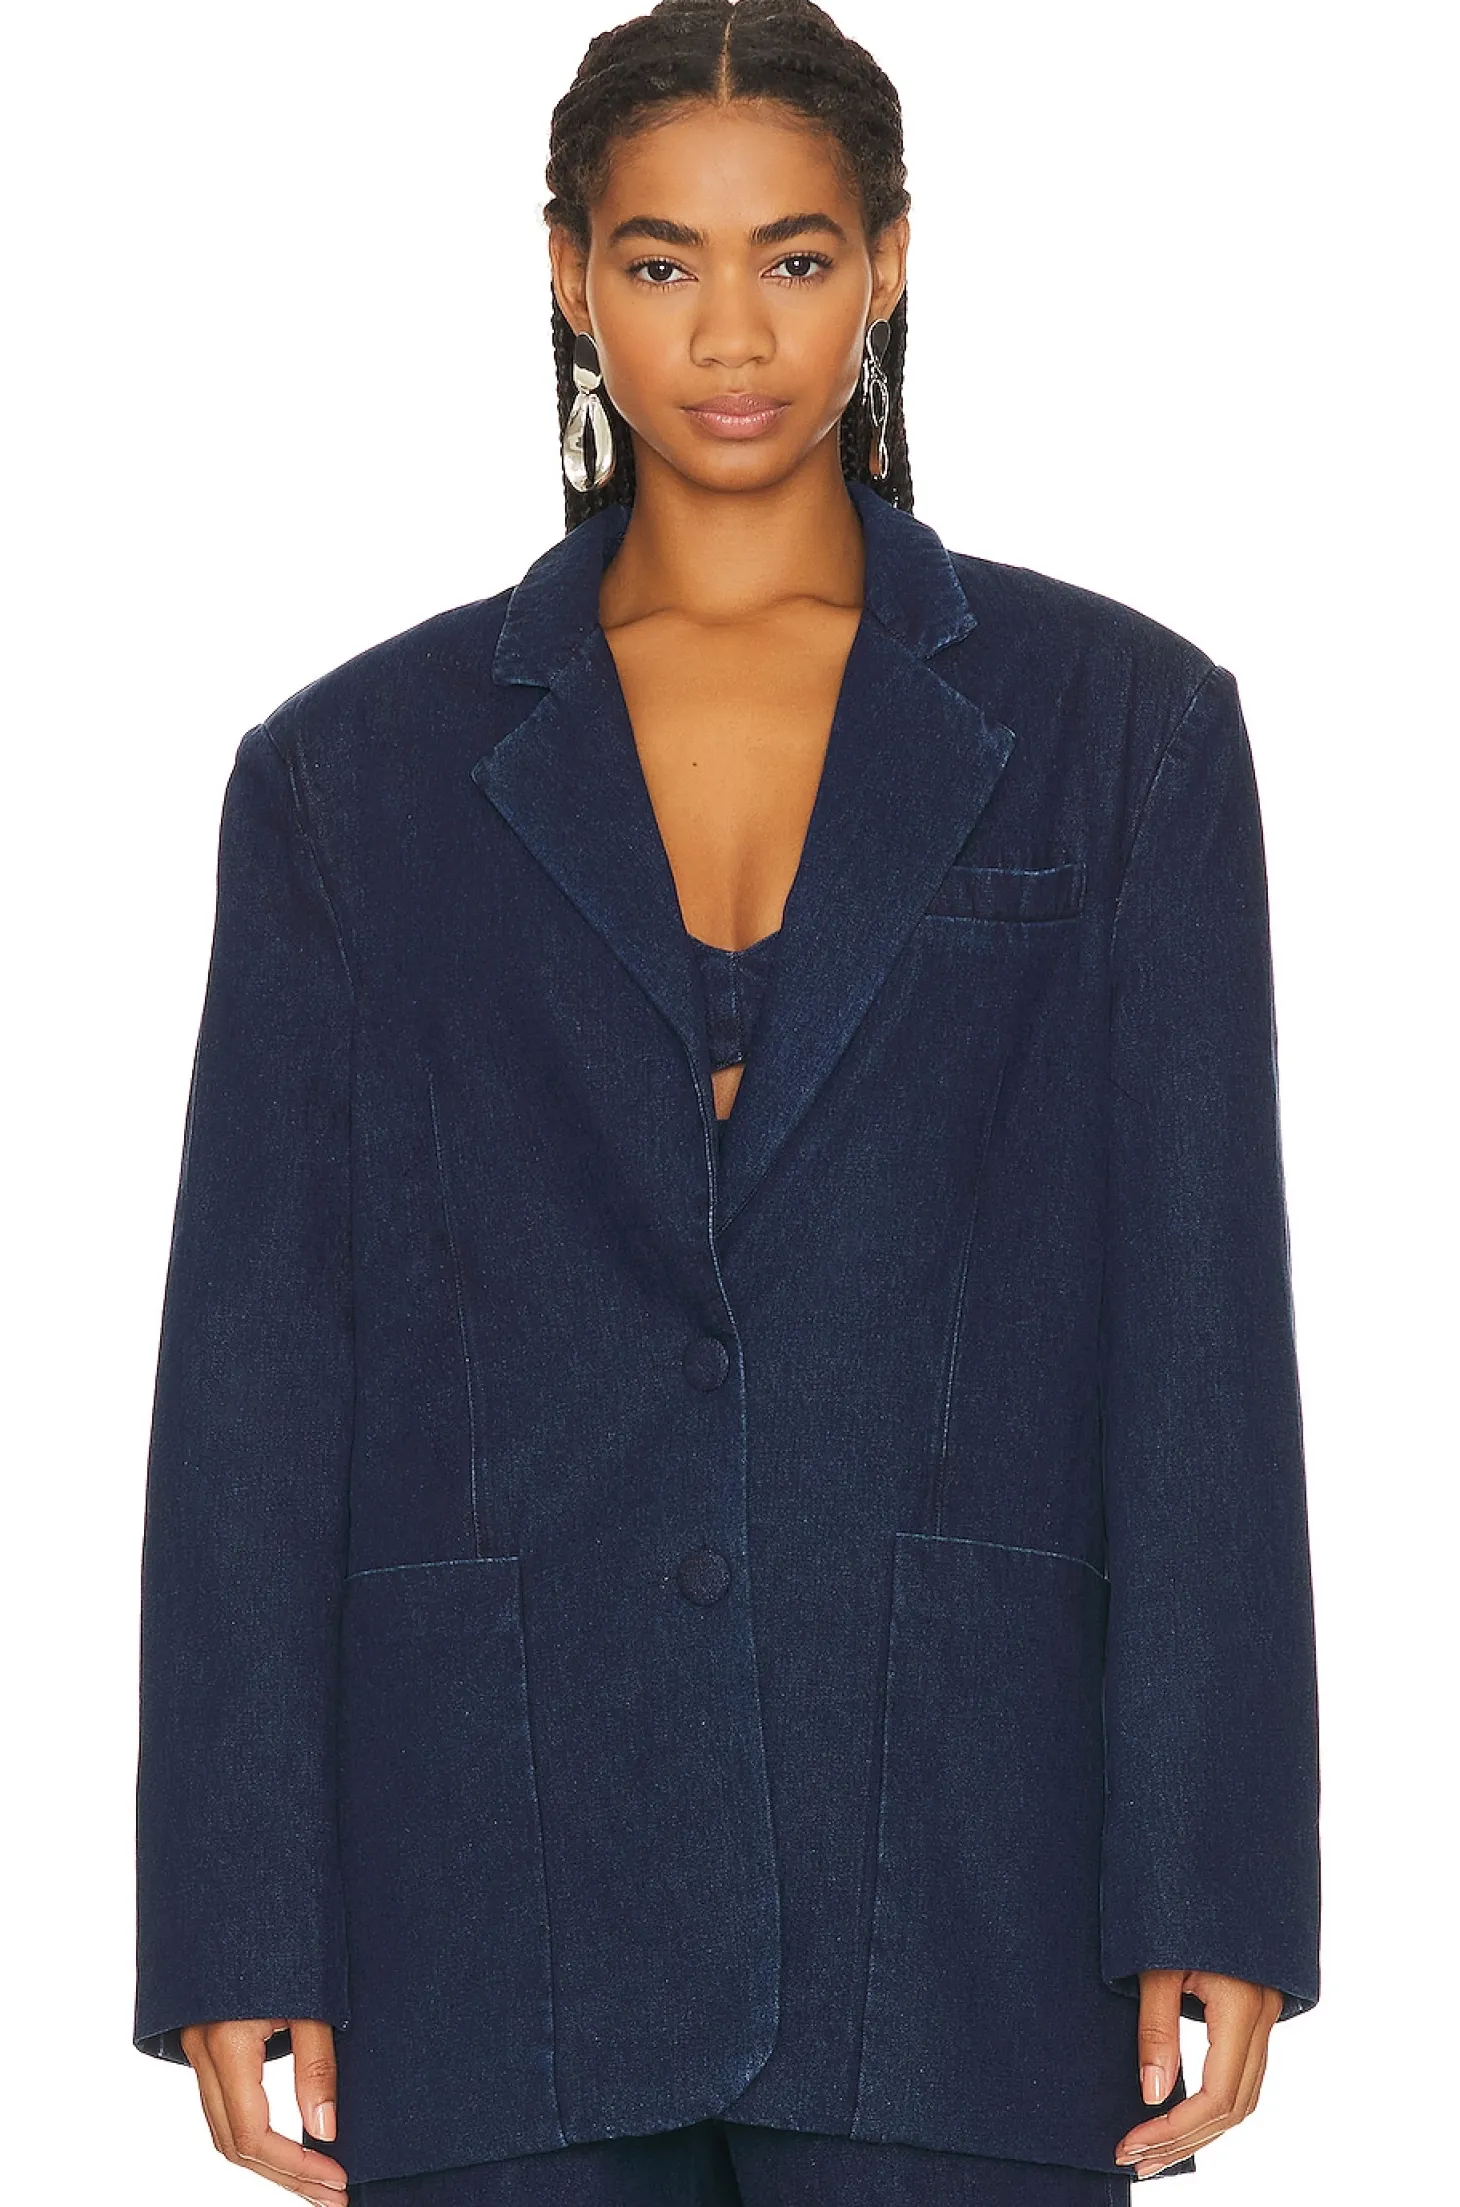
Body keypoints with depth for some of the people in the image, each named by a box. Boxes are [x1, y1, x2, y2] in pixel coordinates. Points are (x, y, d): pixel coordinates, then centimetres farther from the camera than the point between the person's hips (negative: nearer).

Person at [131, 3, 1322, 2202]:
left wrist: (1210, 1895, -5)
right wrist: (239, 1929, 0)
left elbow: (1206, 1322, 2)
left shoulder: (1116, 725, 6)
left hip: (951, 1869, 0)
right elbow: (256, 1363, 5)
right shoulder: (361, 767, 7)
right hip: (504, 1894, 1)